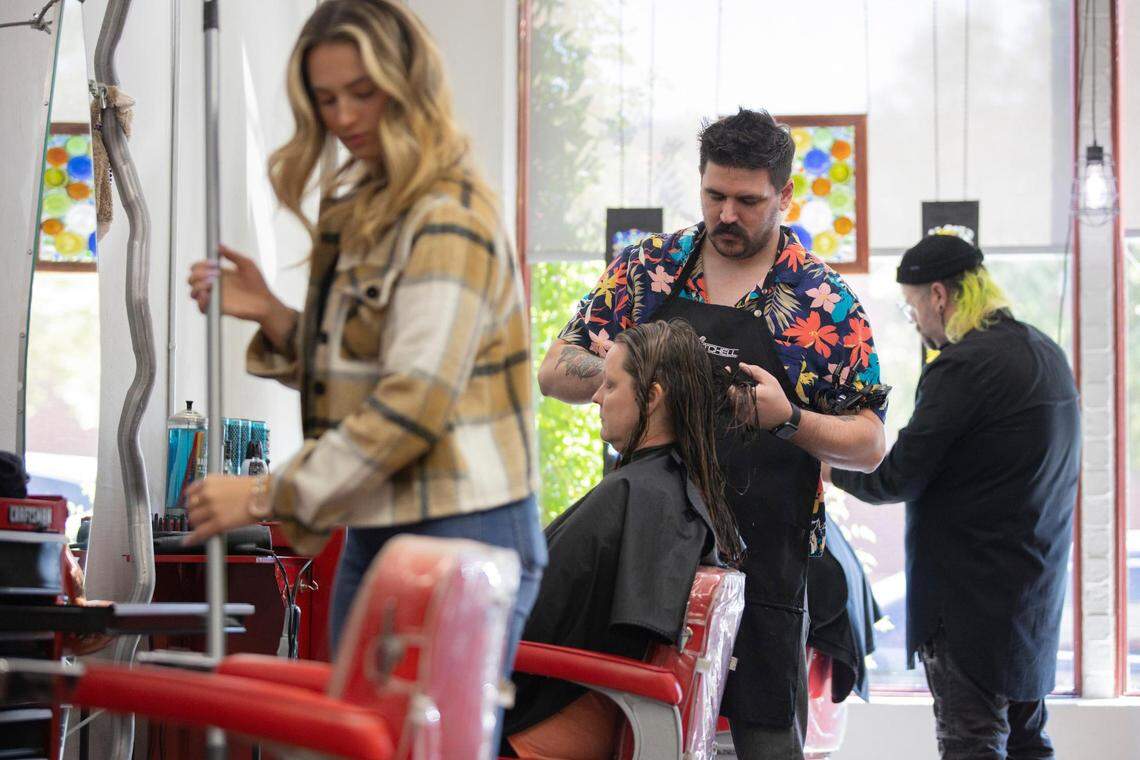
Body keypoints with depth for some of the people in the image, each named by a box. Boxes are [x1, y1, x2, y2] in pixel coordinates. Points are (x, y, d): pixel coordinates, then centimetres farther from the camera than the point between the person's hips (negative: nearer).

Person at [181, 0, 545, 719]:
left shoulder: (449, 218, -14)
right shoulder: (357, 209, 14)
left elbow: (415, 398, -22)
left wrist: (269, 496, -21)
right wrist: (273, 317, 2)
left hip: (462, 533, -9)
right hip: (375, 531, 9)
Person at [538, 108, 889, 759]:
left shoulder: (824, 301, 1)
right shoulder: (645, 268, 9)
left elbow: (869, 446, 2)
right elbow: (556, 372, 7)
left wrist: (787, 418, -17)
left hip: (764, 557, -2)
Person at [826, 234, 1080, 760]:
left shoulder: (963, 367, -18)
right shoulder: (1047, 354, 11)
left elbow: (896, 479, -16)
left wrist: (831, 466, 2)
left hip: (971, 602, -9)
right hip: (1037, 595, 9)